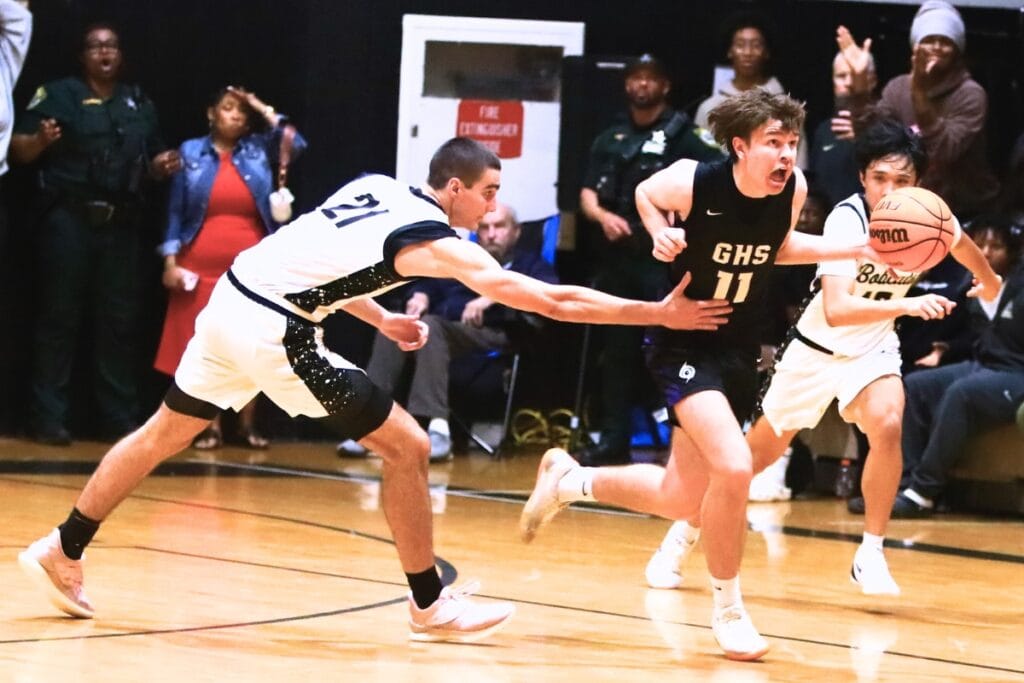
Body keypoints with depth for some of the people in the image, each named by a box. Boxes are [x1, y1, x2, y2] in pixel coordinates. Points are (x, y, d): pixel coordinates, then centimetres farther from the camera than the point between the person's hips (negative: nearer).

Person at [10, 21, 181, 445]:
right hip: (68, 219, -5)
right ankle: (49, 418, -5)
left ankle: (120, 418, 11)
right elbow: (17, 149, -4)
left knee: (119, 320, 6)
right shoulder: (58, 95, 1)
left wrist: (164, 165, 0)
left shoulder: (139, 105, 17)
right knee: (59, 316, -5)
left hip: (120, 224, 5)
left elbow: (152, 161, 22)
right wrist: (40, 140, -24)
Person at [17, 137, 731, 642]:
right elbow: (553, 300, -11)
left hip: (232, 298, 8)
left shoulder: (376, 186, 11)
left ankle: (63, 551, 30)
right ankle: (431, 604, 8)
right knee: (408, 446, 0)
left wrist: (382, 320, 26)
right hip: (273, 328, -8)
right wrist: (660, 313, -7)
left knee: (166, 433, 22)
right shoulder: (440, 242, -11)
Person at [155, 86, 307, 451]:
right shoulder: (191, 152, 4)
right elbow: (175, 211, 4)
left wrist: (264, 110, 0)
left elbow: (295, 143, -9)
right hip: (201, 267, -1)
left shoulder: (258, 150, 8)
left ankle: (247, 425, 12)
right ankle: (209, 426, 5)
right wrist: (170, 261, -3)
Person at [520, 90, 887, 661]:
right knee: (734, 467, -26)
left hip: (740, 351, 6)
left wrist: (854, 250, 0)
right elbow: (645, 194, 2)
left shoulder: (794, 188, -10)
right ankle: (728, 608, -5)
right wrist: (660, 231, -18)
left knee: (681, 498, 12)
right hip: (684, 343, -6)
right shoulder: (693, 181, -22)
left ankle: (569, 480, 40)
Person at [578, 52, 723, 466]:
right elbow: (588, 195, 12)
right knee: (617, 348, 8)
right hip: (617, 257, 5)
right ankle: (613, 439, 14)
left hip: (664, 260, -5)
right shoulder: (610, 140, 16)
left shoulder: (682, 135, 1)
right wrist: (602, 215, -9)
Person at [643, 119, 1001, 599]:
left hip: (873, 348, 2)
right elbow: (836, 311, -41)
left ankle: (870, 555, -14)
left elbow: (964, 248, 12)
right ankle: (684, 533, 32)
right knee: (760, 450, 10)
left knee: (887, 425, -27)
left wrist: (989, 282, 23)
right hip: (817, 347, -2)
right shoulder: (847, 218, -30)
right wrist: (908, 305, -52)